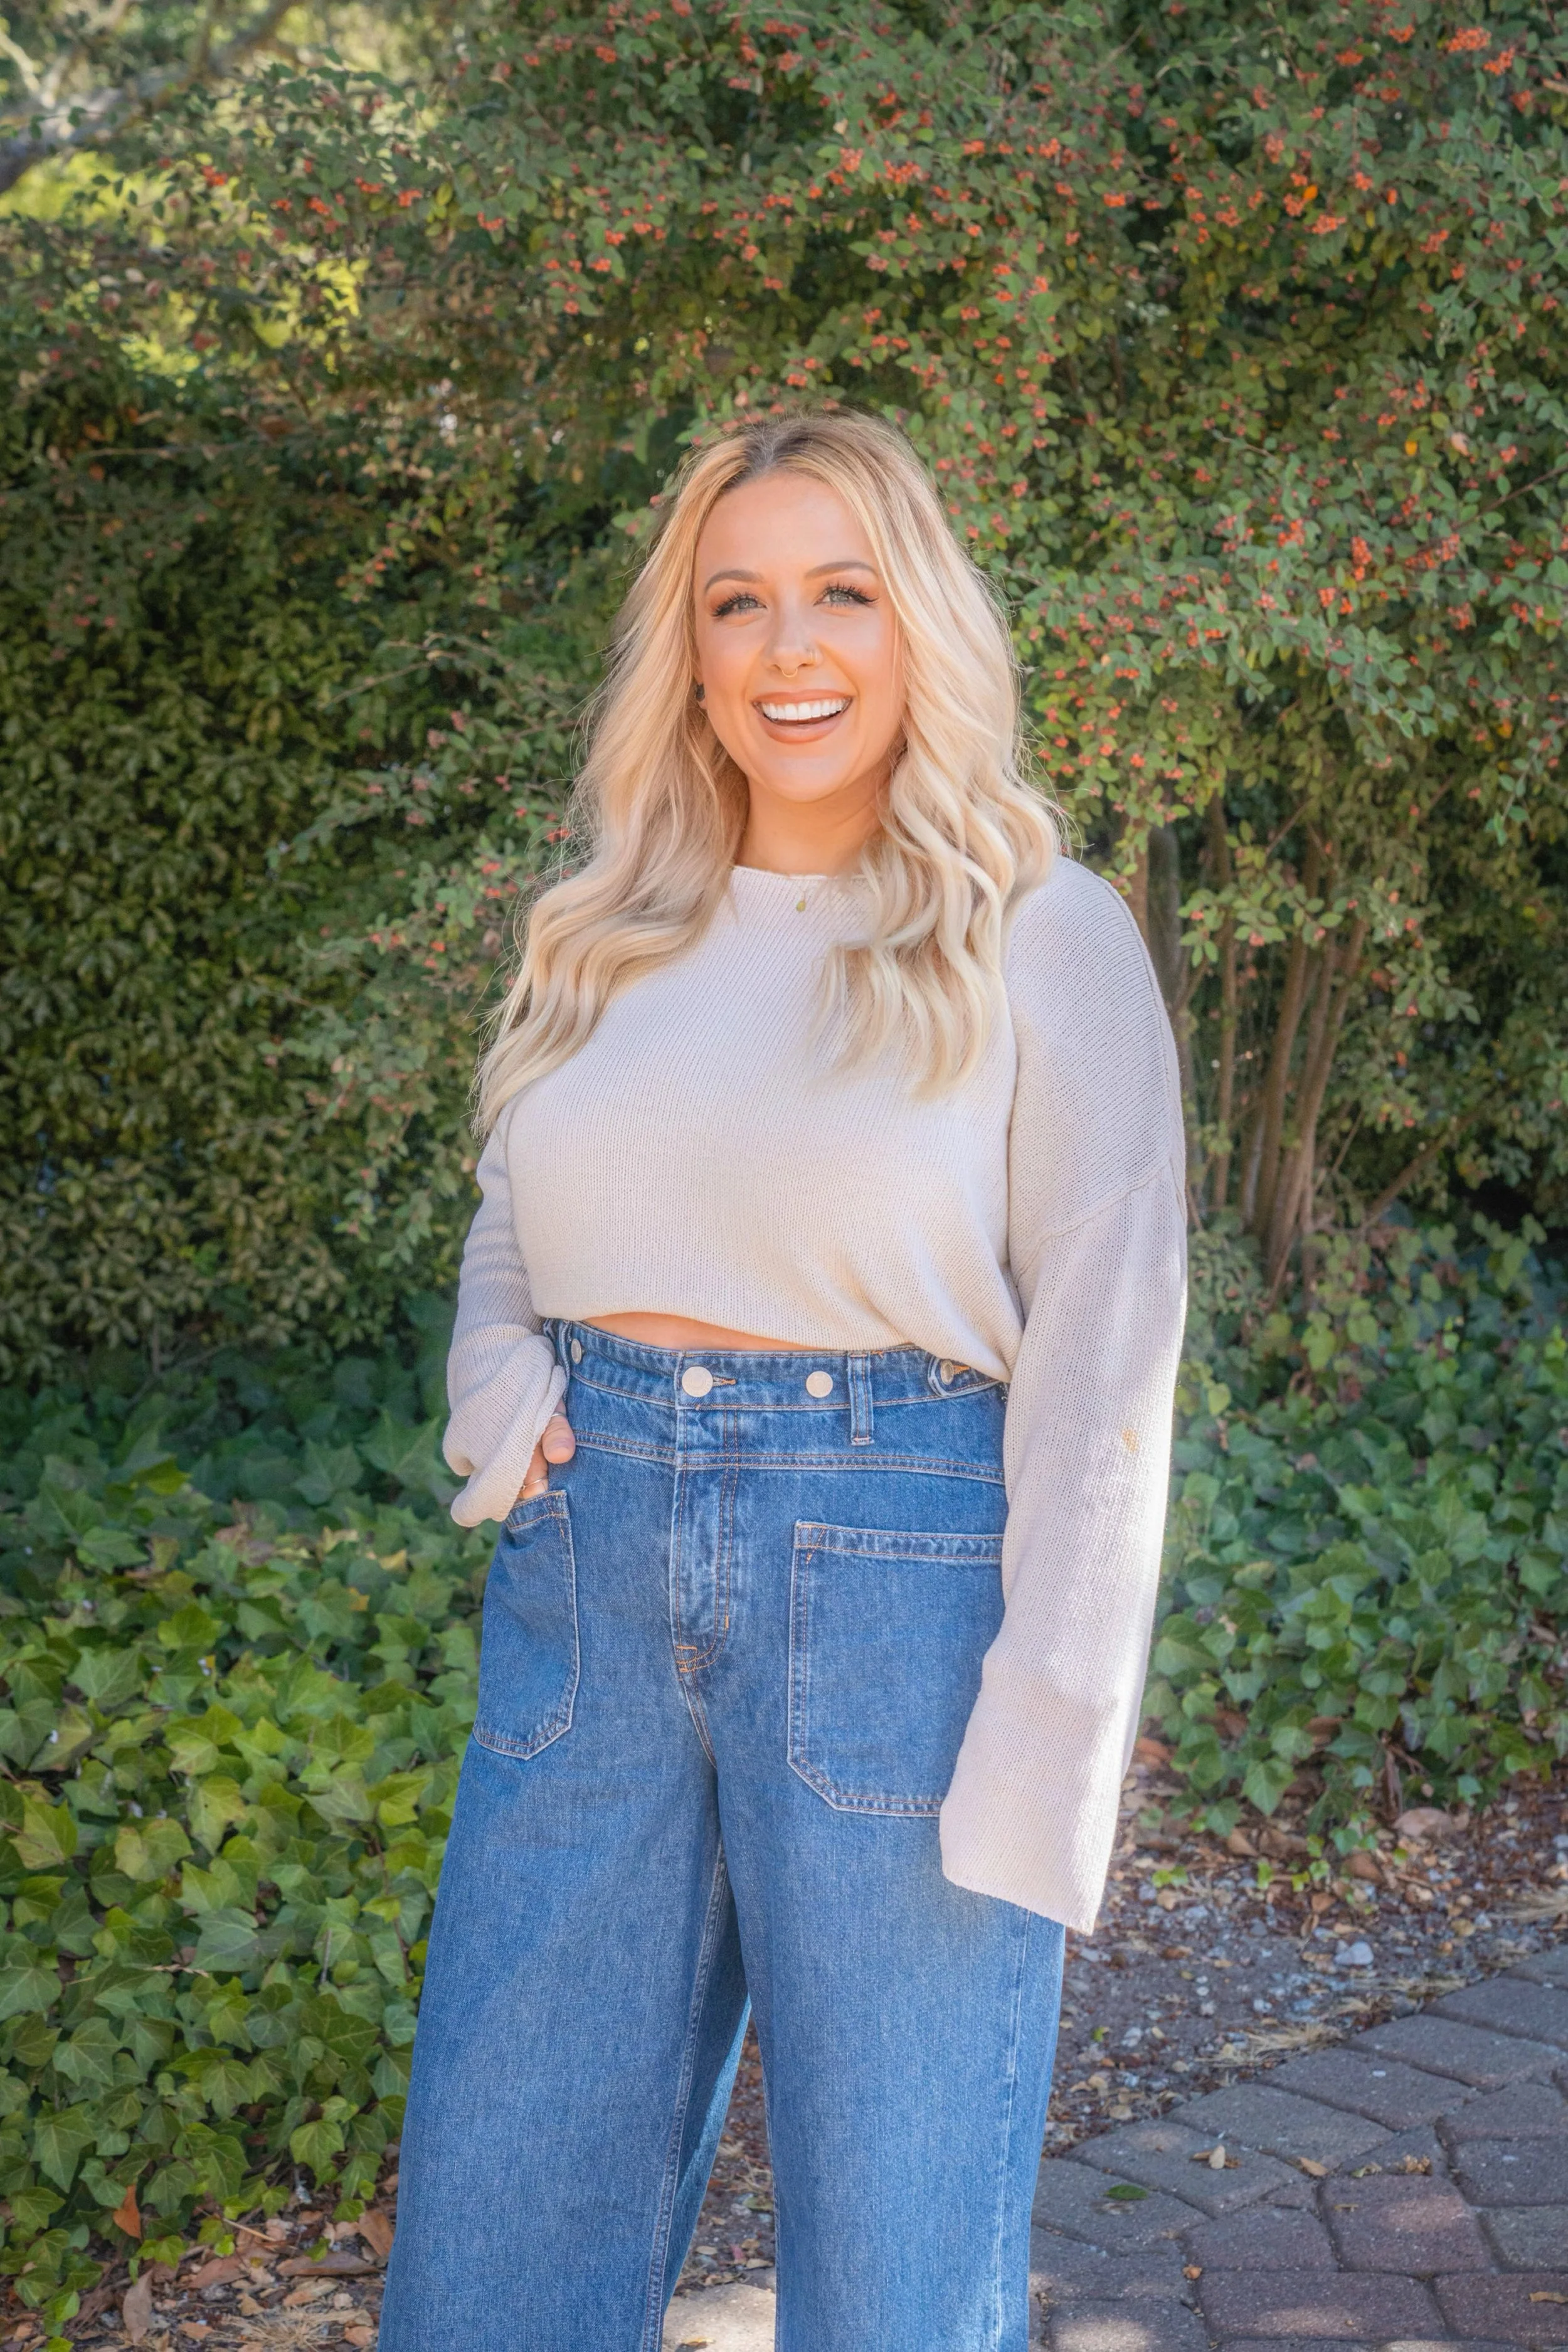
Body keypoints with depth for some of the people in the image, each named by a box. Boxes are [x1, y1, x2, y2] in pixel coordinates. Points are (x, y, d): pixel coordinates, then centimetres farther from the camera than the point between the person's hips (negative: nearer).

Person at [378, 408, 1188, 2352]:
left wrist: (1042, 1761, -12)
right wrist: (501, 1401, 0)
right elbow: (506, 1242, 23)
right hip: (592, 1570, 5)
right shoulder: (609, 936, 12)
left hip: (899, 1564, -4)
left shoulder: (1042, 935, -2)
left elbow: (1102, 1365, -6)